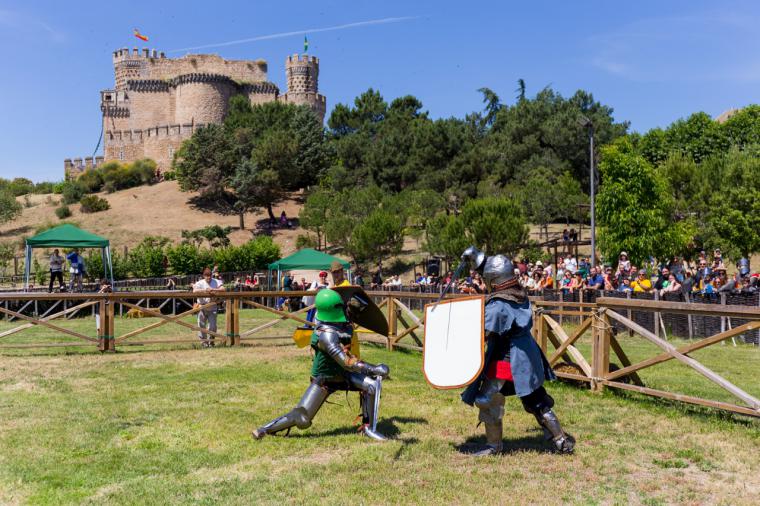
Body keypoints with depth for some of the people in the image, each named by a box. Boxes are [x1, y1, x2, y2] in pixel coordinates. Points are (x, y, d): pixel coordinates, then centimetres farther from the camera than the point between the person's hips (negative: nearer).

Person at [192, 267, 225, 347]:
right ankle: (203, 341, 17)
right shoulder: (200, 283, -2)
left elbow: (223, 289, -12)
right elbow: (195, 291, -17)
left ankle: (211, 341, 17)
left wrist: (213, 290, -23)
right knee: (202, 326, 3)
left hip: (212, 308, 1)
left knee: (212, 326, 0)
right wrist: (204, 290, -27)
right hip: (202, 307, 0)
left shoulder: (216, 282, 0)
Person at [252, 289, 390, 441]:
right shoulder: (327, 335, -32)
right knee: (301, 419, -8)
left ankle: (368, 428, 0)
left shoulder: (345, 324, -8)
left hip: (342, 374, 7)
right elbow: (347, 363, -37)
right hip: (324, 379, -7)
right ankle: (264, 429, 12)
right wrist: (374, 369, -38)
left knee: (372, 384, -13)